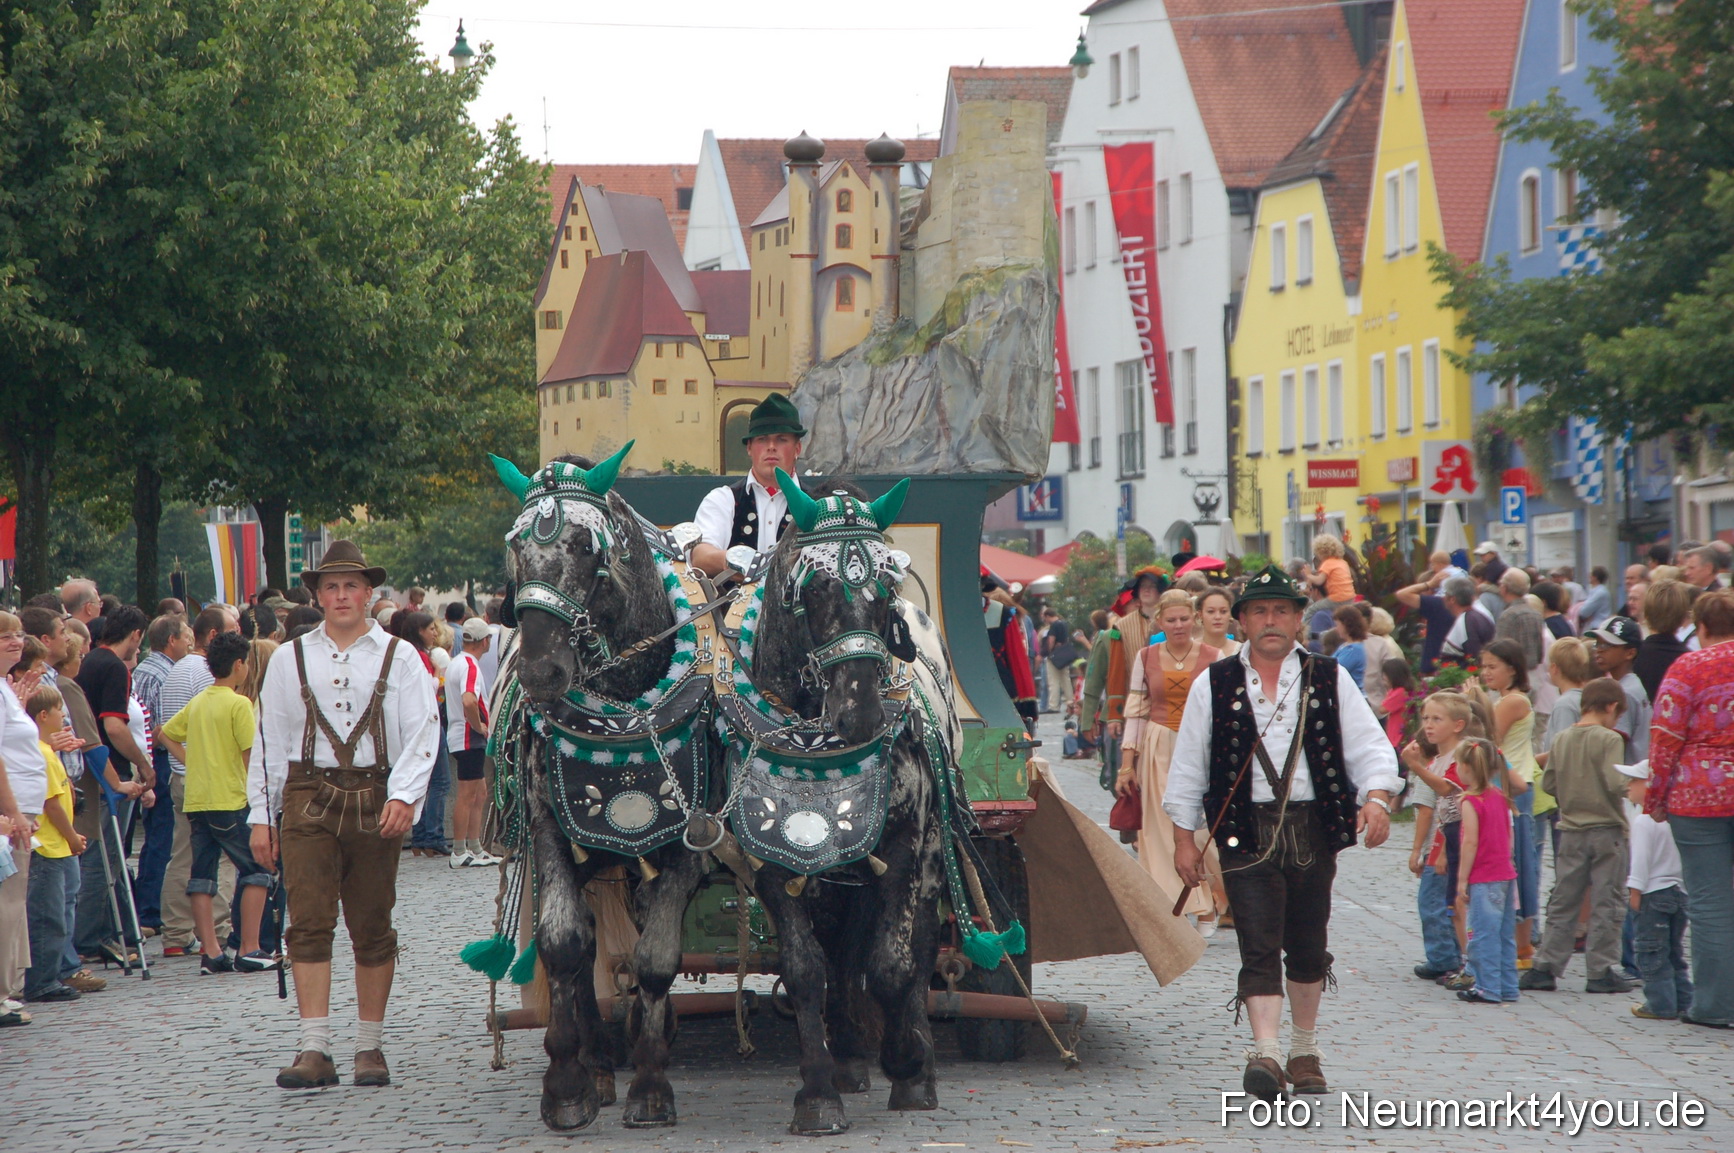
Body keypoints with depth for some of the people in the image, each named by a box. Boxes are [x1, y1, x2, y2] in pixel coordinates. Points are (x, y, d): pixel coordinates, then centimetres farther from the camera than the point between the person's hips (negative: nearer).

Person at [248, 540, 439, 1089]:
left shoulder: (399, 658, 7)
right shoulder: (290, 660, 12)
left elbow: (422, 734, -1)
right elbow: (268, 739, 13)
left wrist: (404, 796, -16)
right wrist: (261, 815, 8)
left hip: (375, 801, 0)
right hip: (308, 797, 1)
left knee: (372, 928, 5)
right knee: (309, 923, -9)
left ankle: (370, 1048, 13)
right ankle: (314, 1050, -11)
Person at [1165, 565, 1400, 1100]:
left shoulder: (1329, 679, 6)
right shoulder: (1214, 685, 5)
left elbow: (1370, 746, 2)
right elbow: (1188, 766, 9)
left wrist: (1377, 797, -17)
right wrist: (1184, 837, 6)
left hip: (1314, 830, 2)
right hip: (1245, 830, -2)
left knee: (1308, 946, 12)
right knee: (1259, 944, -14)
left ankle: (1305, 1052, 27)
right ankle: (1265, 1052, -23)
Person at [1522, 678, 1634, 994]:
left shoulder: (1562, 739, 4)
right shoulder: (1609, 739, -11)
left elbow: (1548, 783, 6)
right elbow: (1615, 782, -20)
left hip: (1571, 831, 5)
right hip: (1606, 830, -5)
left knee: (1562, 902, 11)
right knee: (1606, 903, 3)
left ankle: (1545, 967, 9)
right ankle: (1601, 971, 4)